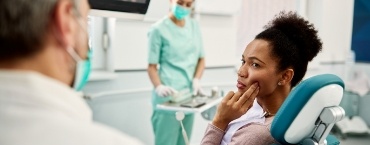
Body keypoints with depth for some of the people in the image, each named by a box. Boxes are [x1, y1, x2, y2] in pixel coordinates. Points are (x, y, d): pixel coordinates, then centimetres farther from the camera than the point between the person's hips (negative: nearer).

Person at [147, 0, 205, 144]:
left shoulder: (194, 26, 10)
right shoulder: (159, 29, -7)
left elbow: (201, 59, 14)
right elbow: (152, 66, -6)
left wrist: (196, 80, -4)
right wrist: (159, 87, -23)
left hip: (189, 96, 6)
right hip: (168, 97, -5)